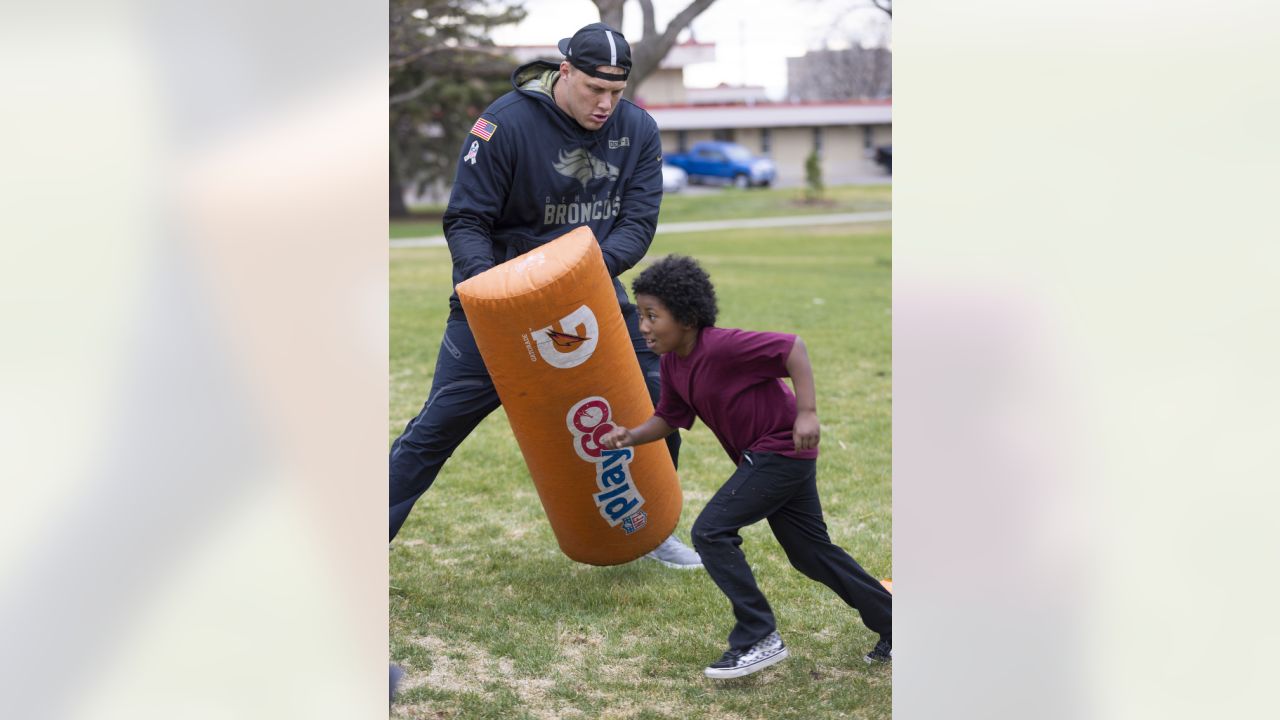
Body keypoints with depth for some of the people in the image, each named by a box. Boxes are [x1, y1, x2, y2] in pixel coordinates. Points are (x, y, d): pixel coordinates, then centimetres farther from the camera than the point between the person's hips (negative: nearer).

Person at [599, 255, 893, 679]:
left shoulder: (722, 346, -24)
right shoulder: (672, 363, 2)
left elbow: (792, 348, -25)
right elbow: (670, 418, 10)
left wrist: (807, 412, -30)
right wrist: (631, 435, -7)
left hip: (782, 449, -10)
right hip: (762, 457, 10)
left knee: (711, 532, -15)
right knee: (813, 553, 17)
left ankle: (759, 639, -7)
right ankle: (895, 628, 28)